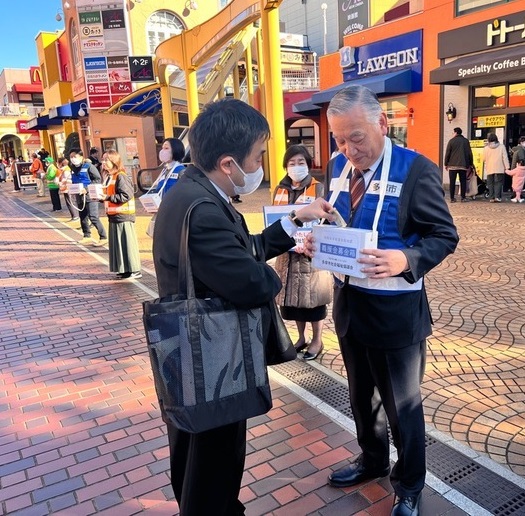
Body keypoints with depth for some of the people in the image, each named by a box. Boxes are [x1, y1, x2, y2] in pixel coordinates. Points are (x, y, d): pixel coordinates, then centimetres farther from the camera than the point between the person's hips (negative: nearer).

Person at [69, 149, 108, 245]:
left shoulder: (88, 166, -10)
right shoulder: (73, 169, 11)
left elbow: (97, 179, -13)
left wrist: (87, 189, -20)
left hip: (90, 195, -7)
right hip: (80, 197, 7)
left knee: (93, 217, -11)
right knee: (83, 217, 13)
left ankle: (103, 237, -5)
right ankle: (87, 236, 26)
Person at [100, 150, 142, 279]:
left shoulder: (121, 176, -14)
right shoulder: (110, 177, 14)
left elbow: (126, 195, -21)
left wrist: (108, 198, -20)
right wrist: (102, 197, 3)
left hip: (123, 216, -9)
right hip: (114, 216, 9)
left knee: (127, 243, -3)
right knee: (118, 243, 12)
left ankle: (135, 270, 5)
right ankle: (124, 270, 20)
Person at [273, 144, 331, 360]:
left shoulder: (317, 188, -6)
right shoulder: (280, 190, 7)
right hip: (287, 252, 5)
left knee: (313, 296, 3)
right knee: (293, 296, 12)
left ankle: (317, 340, 20)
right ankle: (301, 338, 29)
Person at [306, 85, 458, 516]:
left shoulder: (416, 169, -16)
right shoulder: (340, 166, 3)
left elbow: (445, 235, -13)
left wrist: (405, 260, -32)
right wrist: (317, 239, -10)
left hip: (395, 309, -6)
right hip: (348, 300, 6)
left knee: (402, 404, 13)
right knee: (361, 393, 24)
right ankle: (372, 460, 50)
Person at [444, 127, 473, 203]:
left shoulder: (451, 141, -1)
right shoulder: (466, 141, 6)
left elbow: (447, 153, -2)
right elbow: (470, 153, 7)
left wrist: (446, 164, 4)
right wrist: (470, 163, 12)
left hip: (453, 165, -2)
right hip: (463, 165, 2)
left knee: (452, 182, 2)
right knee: (463, 181, 6)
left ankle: (452, 198, 0)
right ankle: (463, 197, 2)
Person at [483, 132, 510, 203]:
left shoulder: (486, 148, -1)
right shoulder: (501, 147, -1)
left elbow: (484, 159, 6)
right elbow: (505, 158, -2)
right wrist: (507, 167, 0)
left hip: (489, 169, 1)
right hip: (499, 169, -1)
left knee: (490, 183, 6)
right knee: (498, 182, 2)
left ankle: (491, 197, 2)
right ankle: (497, 197, -10)